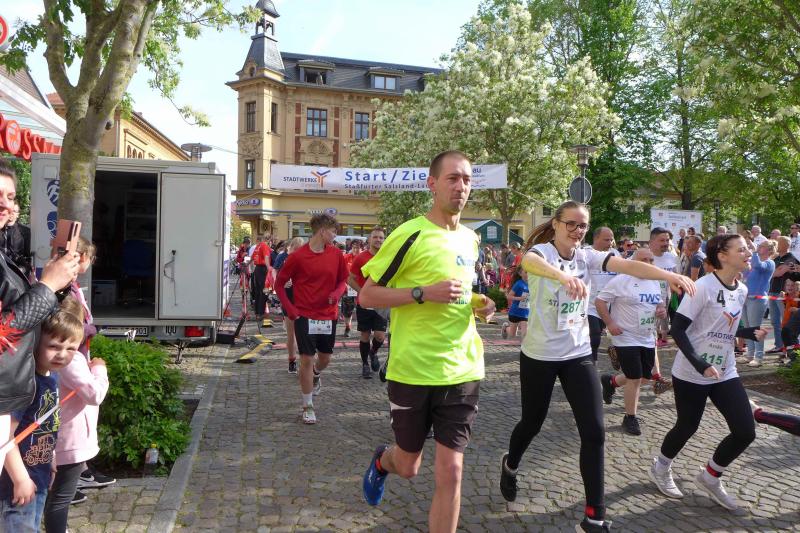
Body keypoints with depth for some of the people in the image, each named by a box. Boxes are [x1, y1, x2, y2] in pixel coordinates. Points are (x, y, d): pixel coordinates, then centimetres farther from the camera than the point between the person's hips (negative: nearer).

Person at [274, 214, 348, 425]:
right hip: (305, 316, -4)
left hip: (328, 315, 4)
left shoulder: (336, 254, 1)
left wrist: (336, 293, -11)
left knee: (325, 357, 13)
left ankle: (315, 375, 50)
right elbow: (279, 284, -2)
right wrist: (291, 310, -9)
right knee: (307, 359, -2)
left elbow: (342, 280, 12)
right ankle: (308, 407, 12)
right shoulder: (297, 256, -10)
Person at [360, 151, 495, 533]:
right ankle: (382, 460, 52)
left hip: (462, 371, 4)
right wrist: (424, 293, -22)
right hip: (413, 370, -4)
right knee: (408, 466, 15)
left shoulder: (470, 239, 9)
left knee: (450, 471, 1)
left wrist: (477, 303, 3)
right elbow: (366, 295, -11)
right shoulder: (411, 235, -12)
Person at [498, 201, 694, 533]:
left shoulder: (587, 256, 0)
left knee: (594, 432, -5)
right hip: (539, 355, -4)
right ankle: (510, 465, 48)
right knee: (532, 423, 14)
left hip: (578, 355, 4)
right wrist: (563, 275, -61)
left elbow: (627, 265, -16)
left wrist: (669, 275, -34)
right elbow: (528, 261, -40)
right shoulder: (542, 251, -14)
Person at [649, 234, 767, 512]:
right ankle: (660, 467, 37)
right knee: (687, 427, 7)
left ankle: (710, 477, 22)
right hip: (691, 374, -7)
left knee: (745, 431, -1)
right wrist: (700, 365, -27)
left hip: (725, 373, 7)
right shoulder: (702, 287, -18)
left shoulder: (742, 290, 6)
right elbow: (678, 329, -19)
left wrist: (751, 333, -1)